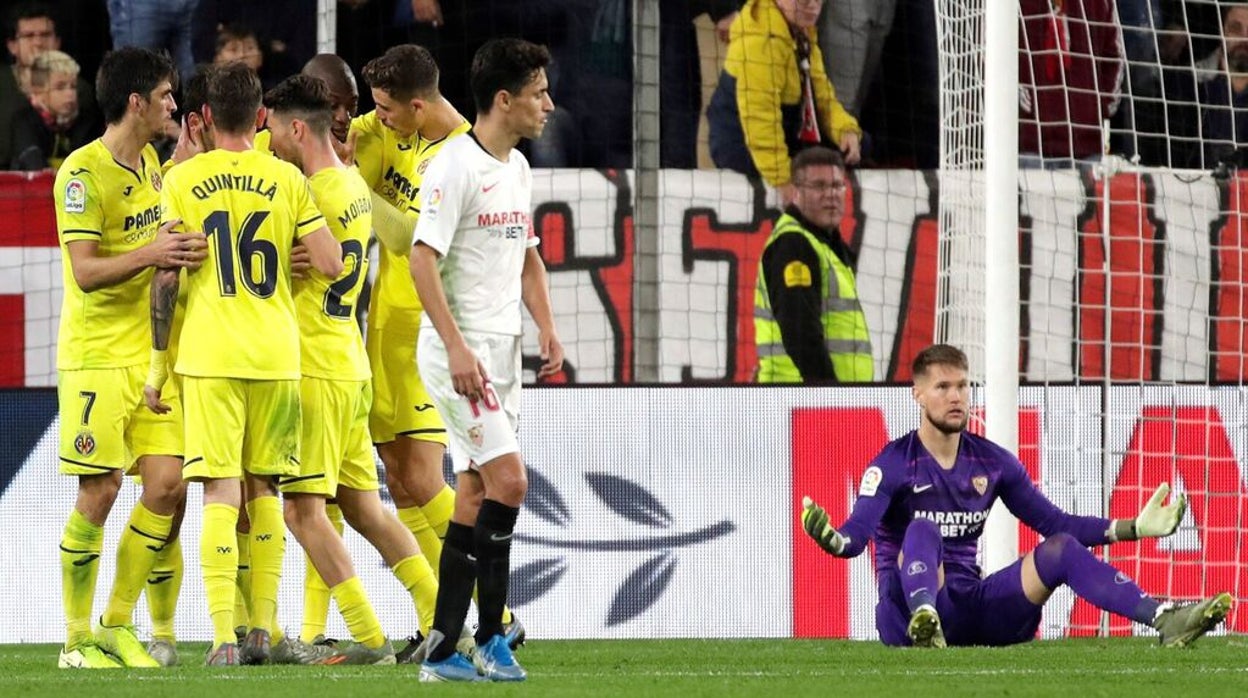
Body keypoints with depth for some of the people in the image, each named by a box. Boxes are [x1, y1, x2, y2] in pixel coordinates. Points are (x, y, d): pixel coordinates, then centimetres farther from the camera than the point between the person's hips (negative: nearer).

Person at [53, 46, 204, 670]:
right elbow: (86, 271, -18)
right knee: (99, 494, -7)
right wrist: (150, 254, -33)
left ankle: (117, 626, 10)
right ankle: (77, 638, 4)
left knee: (167, 486, -2)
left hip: (151, 354, 7)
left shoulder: (149, 162, 12)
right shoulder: (83, 171, -13)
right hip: (96, 355, -7)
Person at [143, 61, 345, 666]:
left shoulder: (182, 180, 0)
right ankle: (263, 629, 13)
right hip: (277, 354, 2)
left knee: (220, 491, -5)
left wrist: (157, 364, 5)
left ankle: (223, 636, -13)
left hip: (210, 357, -2)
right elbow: (330, 264, -2)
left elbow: (165, 277, -1)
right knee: (263, 489, 14)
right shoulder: (286, 179, 4)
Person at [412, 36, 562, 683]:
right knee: (509, 480, -15)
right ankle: (490, 636, -8)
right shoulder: (455, 165, -14)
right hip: (459, 351, -9)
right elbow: (423, 258, -19)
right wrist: (457, 346, -24)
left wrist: (546, 326, 10)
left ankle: (443, 648, 7)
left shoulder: (517, 167, 14)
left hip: (502, 351, 9)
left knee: (475, 494, 6)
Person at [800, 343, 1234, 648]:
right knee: (922, 529, -33)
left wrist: (1134, 528, 10)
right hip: (904, 607, -5)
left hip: (970, 608, 5)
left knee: (1060, 549, -13)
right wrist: (831, 539, -42)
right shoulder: (893, 465, -3)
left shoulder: (992, 462, 13)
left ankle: (1165, 620, -27)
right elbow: (856, 536, -17)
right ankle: (923, 623, -63)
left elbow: (1055, 523, 17)